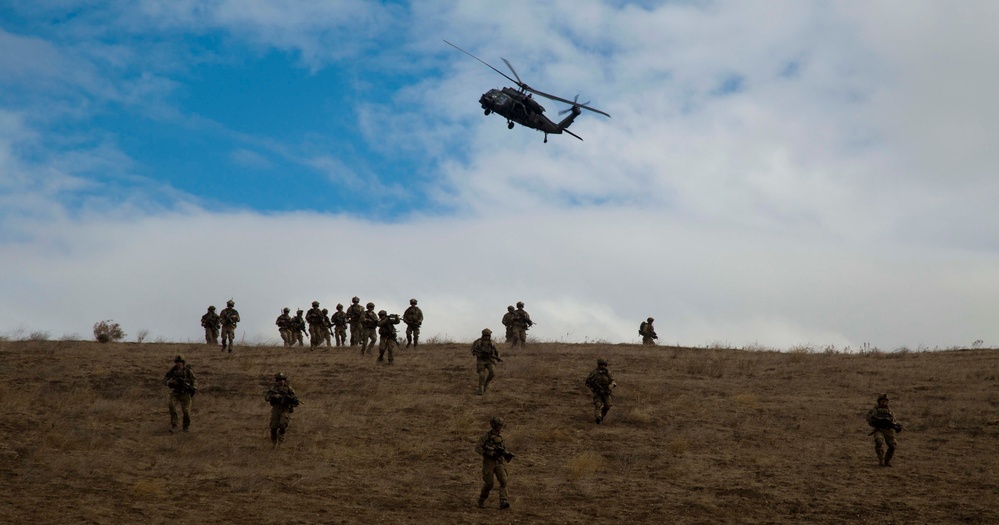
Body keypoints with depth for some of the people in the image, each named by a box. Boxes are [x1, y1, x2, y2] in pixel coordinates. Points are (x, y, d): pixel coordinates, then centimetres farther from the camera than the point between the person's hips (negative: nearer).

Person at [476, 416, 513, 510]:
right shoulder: (486, 436, -10)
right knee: (488, 484, 2)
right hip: (489, 462, -4)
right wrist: (491, 453, -21)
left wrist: (506, 454, 3)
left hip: (499, 461, 4)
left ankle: (503, 502, -19)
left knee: (503, 481, -14)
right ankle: (481, 500, 26)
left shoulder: (500, 435, 8)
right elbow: (477, 448, -13)